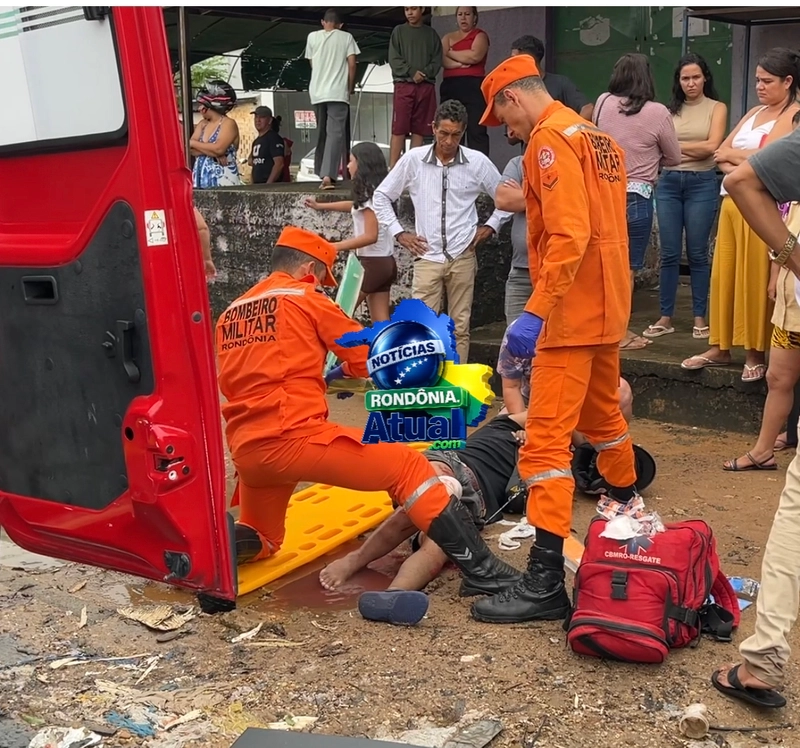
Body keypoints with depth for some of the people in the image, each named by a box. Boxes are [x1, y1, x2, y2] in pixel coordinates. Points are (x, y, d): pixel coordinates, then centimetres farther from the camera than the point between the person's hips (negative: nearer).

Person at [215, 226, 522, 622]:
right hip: (294, 437, -7)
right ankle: (479, 567, -5)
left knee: (260, 541, 30)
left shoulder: (230, 313, 22)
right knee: (407, 465, 2)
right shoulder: (304, 298, 4)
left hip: (245, 451, 7)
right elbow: (369, 357, 8)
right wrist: (344, 370, 31)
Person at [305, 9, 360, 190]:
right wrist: (351, 88, 11)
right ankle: (328, 175, -25)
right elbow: (352, 65, -2)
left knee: (321, 134, 15)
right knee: (335, 133, -10)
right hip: (338, 92, -3)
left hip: (317, 91, 3)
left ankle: (322, 173, 19)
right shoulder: (346, 37, 3)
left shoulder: (312, 36, 9)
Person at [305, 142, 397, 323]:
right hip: (385, 263, 9)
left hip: (372, 263, -9)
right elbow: (355, 206, 32)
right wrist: (320, 206, 36)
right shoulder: (375, 192, 13)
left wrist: (335, 247, -21)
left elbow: (371, 236, -22)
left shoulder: (369, 194, -15)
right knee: (380, 322, 7)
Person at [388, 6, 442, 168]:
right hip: (403, 85, -2)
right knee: (398, 130, -8)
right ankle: (392, 168, -10)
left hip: (426, 86, 2)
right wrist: (412, 72, -13)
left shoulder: (431, 34, 13)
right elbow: (394, 59, 1)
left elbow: (437, 60, 7)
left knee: (419, 130, 1)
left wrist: (425, 73, -11)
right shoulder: (398, 31, 9)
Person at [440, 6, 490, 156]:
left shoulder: (480, 36, 8)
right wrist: (459, 63, -13)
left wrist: (451, 53, 2)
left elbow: (474, 56, -11)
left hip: (473, 86, -4)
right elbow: (442, 60, 3)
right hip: (450, 87, 4)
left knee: (476, 131, -11)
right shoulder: (448, 37, 20)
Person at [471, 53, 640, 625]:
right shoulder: (600, 139, 14)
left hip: (571, 314, -10)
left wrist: (536, 311, -27)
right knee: (603, 410, 28)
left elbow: (569, 235, -25)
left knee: (547, 439, -12)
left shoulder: (550, 139, -13)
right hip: (607, 308, 10)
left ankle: (546, 582, -13)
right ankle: (627, 500, 51)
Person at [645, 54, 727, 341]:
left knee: (697, 253, 2)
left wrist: (676, 146, -3)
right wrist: (695, 149, -8)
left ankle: (700, 317, 11)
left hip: (702, 183, -2)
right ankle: (666, 317, 9)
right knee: (669, 253, 3)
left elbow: (712, 147, -6)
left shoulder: (716, 108, 6)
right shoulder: (670, 110, 11)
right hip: (668, 183, 2)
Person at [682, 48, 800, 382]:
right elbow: (721, 152, 12)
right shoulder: (754, 112, 20)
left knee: (756, 279, -4)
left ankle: (756, 353, 5)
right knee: (724, 275, 6)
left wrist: (731, 154, 1)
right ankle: (720, 347, 14)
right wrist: (739, 166, -9)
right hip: (732, 199, 7)